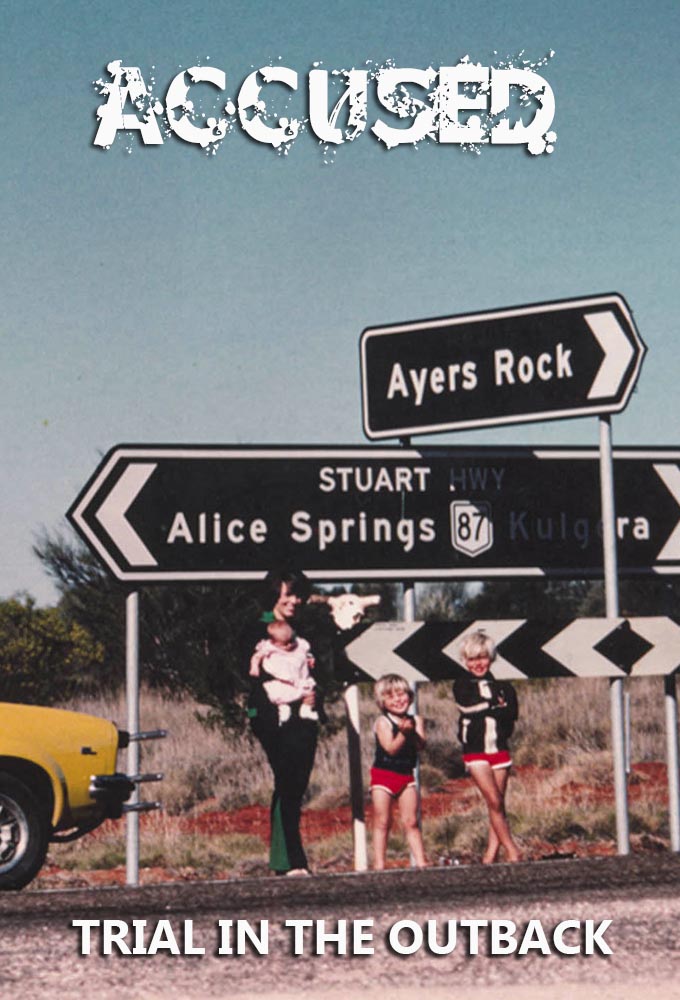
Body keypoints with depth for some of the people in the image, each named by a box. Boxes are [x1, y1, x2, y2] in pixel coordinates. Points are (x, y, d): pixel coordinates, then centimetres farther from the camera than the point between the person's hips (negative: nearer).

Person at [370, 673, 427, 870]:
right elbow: (391, 748, -19)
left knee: (411, 822, 6)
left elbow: (421, 745, -11)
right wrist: (403, 733, -32)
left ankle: (420, 861, 7)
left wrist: (412, 732, -28)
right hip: (383, 774, -4)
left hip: (406, 776, 4)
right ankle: (379, 864, -2)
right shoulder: (383, 722, -8)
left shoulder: (415, 720, 4)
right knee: (382, 823, -3)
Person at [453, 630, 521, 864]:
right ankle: (512, 850, -9)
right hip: (475, 752, -3)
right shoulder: (462, 685, 4)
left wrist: (487, 707, -14)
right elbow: (469, 705, -14)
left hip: (499, 749, 3)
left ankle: (491, 855, 4)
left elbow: (511, 713, -2)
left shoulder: (501, 685, 10)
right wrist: (497, 706, -7)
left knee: (498, 804, 1)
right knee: (495, 801, -13)